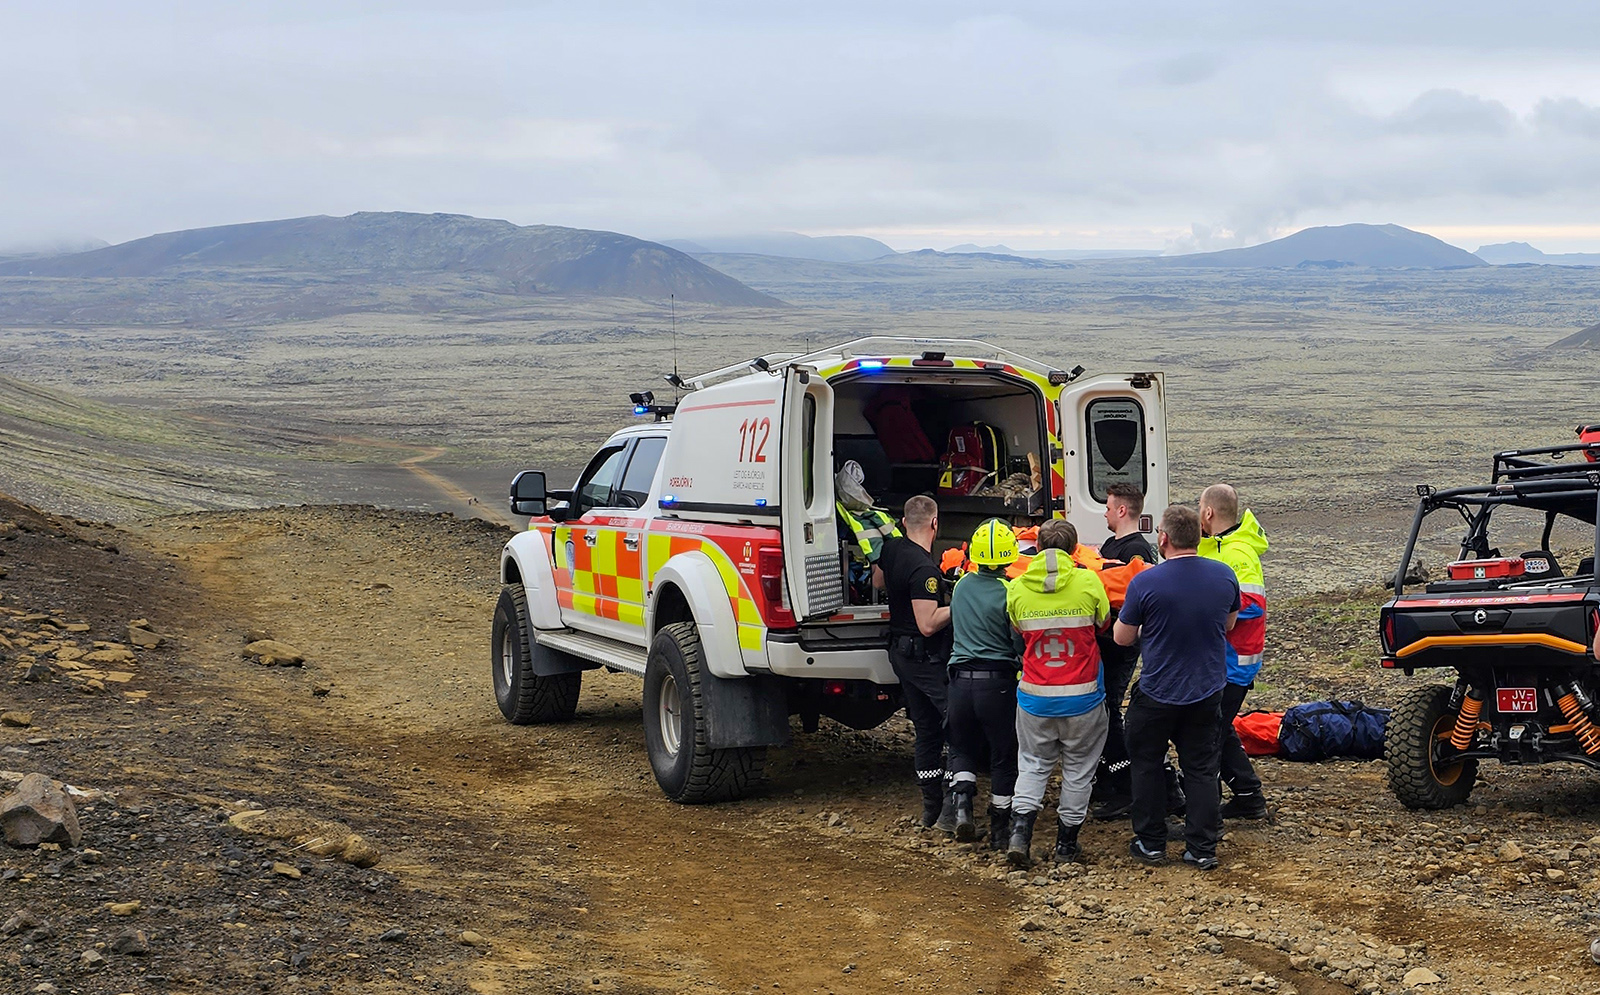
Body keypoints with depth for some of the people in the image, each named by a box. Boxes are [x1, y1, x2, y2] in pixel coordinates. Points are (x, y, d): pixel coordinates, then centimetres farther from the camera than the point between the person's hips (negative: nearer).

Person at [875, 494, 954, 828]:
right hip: (928, 657, -9)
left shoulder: (892, 548, 3)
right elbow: (928, 624, -25)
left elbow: (879, 580, 25)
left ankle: (931, 807, 20)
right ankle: (951, 810, -12)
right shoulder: (924, 569, -24)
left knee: (926, 730, 15)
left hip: (900, 650, 9)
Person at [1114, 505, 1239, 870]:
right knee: (1201, 769, 12)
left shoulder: (1145, 583, -19)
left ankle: (1151, 843, 21)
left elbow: (1122, 637, -7)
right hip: (1208, 693, 3)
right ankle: (1203, 849, 13)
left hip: (1157, 694, -3)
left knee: (1147, 765, 15)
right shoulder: (1224, 576, -6)